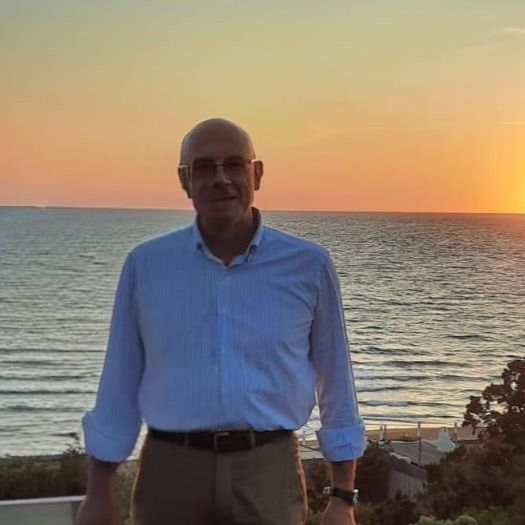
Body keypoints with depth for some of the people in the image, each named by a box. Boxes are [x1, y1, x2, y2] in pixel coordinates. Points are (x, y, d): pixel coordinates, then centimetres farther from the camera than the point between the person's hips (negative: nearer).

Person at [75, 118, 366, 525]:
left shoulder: (308, 265, -1)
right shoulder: (146, 265, 1)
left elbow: (337, 386, 4)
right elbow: (119, 385, 5)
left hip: (267, 471, -1)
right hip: (171, 470, 1)